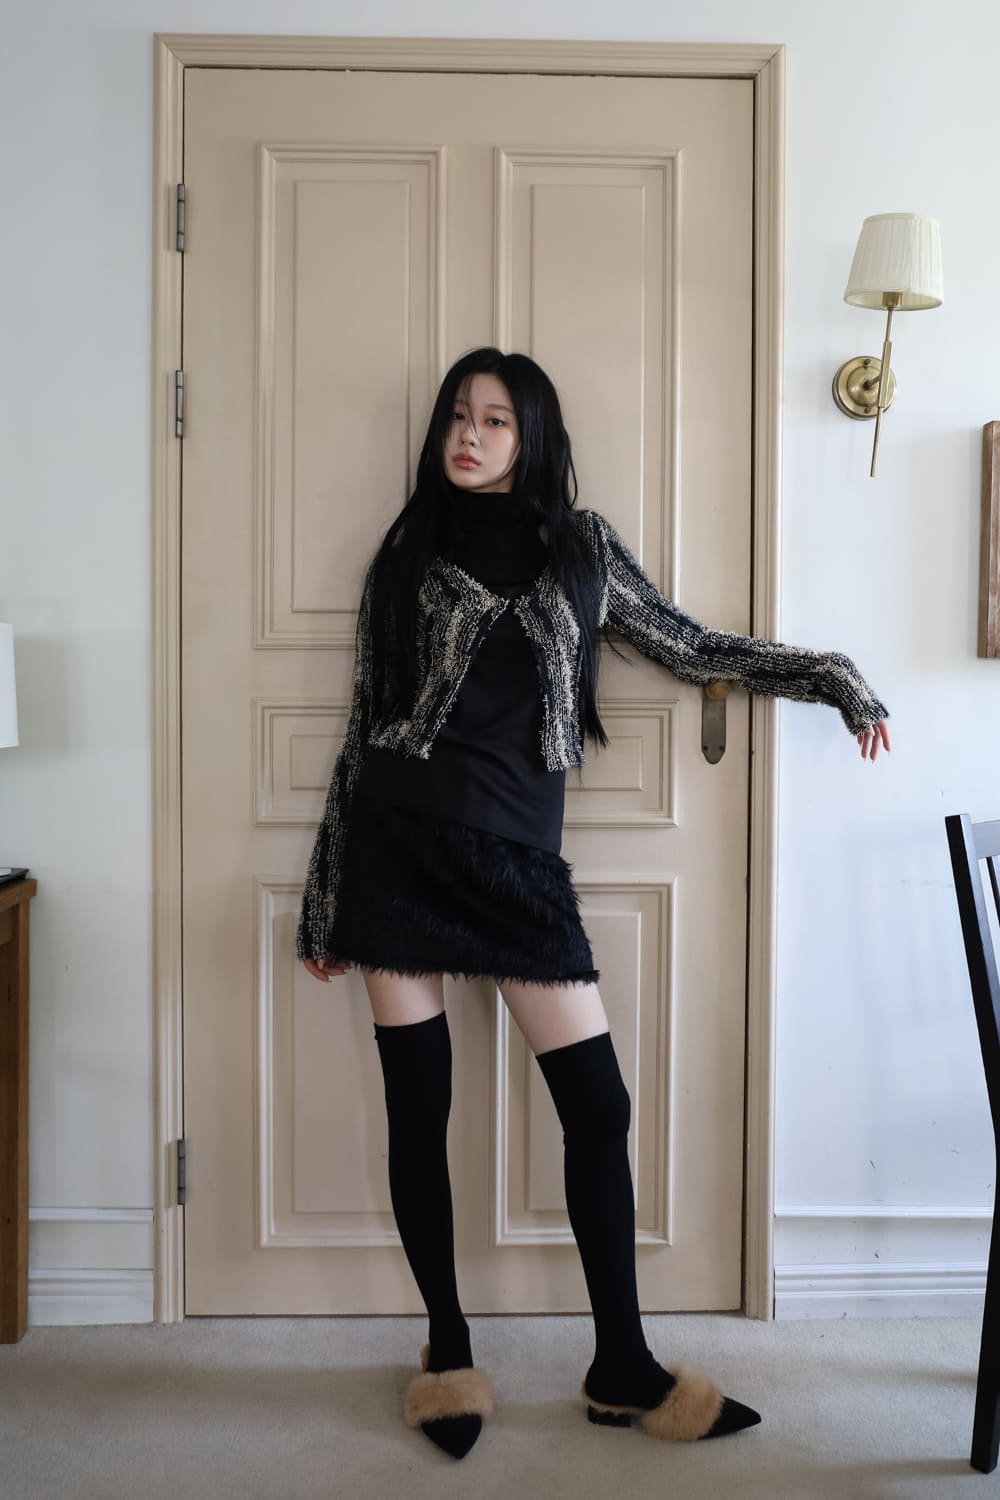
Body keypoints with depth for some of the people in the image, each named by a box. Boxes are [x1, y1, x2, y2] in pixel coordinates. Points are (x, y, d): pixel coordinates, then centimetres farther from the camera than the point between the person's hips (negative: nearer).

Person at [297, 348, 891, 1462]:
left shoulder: (579, 545, 9)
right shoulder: (410, 552, 7)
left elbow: (691, 648, 16)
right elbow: (366, 725, 8)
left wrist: (832, 676, 9)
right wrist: (324, 902, 8)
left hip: (515, 856, 0)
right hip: (397, 844, 0)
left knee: (597, 1104, -3)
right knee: (418, 1109, 5)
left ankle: (622, 1370, 15)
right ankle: (447, 1353, 24)